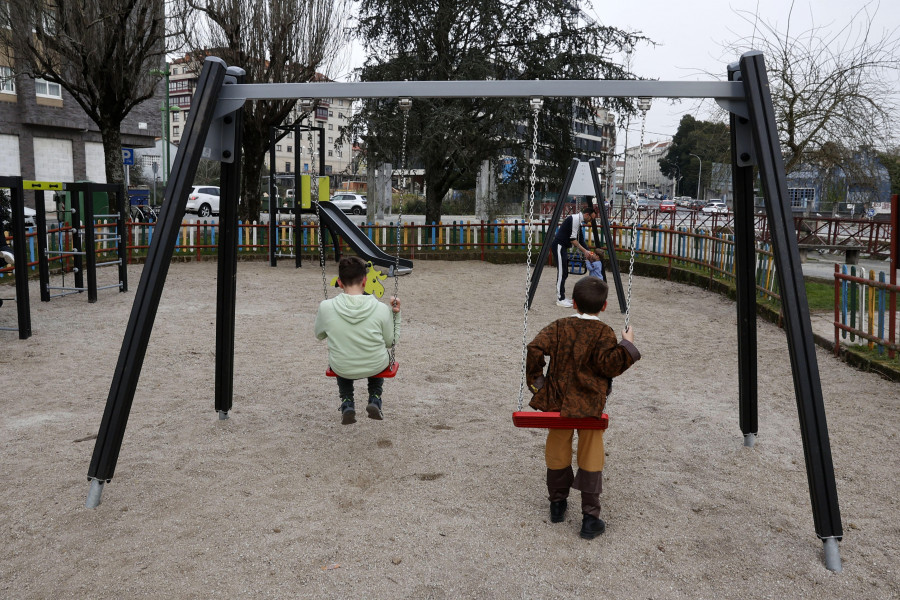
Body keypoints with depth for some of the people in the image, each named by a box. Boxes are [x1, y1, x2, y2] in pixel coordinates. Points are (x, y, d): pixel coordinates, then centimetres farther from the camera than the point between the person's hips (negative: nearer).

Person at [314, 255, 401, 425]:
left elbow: (319, 335, 2)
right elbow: (390, 342, -4)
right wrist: (396, 314, 4)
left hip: (342, 370, 0)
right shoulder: (381, 309, -20)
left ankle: (347, 404, 24)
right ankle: (375, 401, 23)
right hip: (376, 368, 0)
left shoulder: (326, 307, -19)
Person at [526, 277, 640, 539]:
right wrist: (627, 344, -5)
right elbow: (609, 365, -16)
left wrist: (536, 382, 1)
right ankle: (590, 518, 7)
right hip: (590, 406, -3)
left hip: (559, 402, 3)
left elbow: (535, 350, -9)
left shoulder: (559, 327, 2)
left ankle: (557, 505, 32)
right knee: (591, 460, 6)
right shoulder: (604, 333, -6)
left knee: (558, 454, 17)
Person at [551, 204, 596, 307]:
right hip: (558, 245, -10)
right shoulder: (575, 219, -16)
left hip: (563, 247, 10)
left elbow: (579, 239, 17)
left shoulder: (579, 220, 15)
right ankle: (560, 299, -8)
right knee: (561, 272, -9)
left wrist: (585, 253, 10)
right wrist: (584, 250, -14)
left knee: (564, 273, 10)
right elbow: (572, 239, -18)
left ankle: (562, 298, 14)